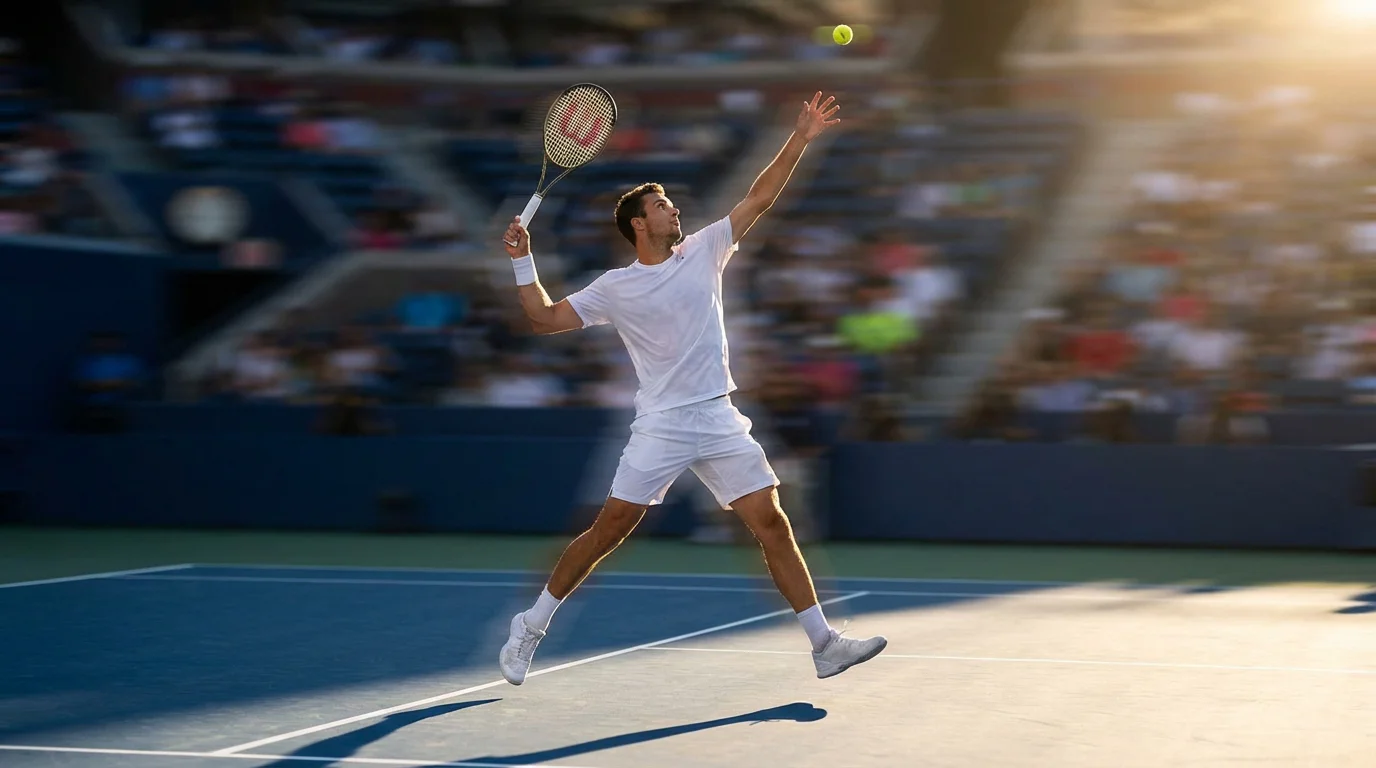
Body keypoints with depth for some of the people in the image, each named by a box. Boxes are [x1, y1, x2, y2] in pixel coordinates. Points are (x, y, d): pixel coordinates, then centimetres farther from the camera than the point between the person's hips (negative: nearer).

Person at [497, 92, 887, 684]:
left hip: (721, 422, 3)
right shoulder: (615, 288, 1)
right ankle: (531, 627, 14)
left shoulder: (704, 251, 8)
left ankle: (825, 645, -1)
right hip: (660, 427, -3)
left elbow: (758, 199, 6)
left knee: (772, 524, -3)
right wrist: (522, 261, -6)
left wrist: (800, 140, 0)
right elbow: (545, 319, 4)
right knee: (610, 529, -1)